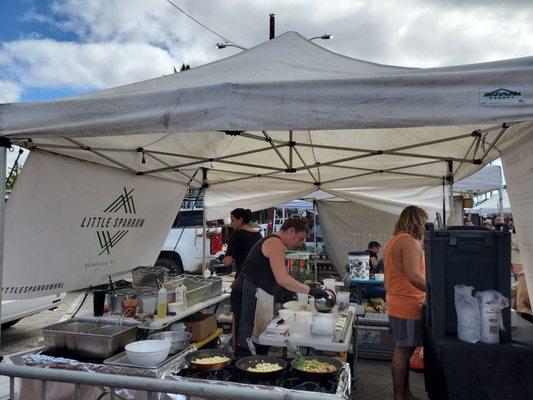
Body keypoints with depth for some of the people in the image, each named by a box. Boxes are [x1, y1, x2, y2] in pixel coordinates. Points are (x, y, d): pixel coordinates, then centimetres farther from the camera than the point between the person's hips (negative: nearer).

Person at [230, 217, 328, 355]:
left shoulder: (272, 242, 20)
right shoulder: (275, 243, -12)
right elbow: (282, 279, -21)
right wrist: (310, 290, -17)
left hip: (258, 296, 10)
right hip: (250, 295, -10)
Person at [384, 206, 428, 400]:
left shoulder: (394, 241, 15)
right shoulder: (410, 242, -17)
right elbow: (413, 277, -26)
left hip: (397, 305, 10)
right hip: (408, 307, -10)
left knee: (404, 351, 18)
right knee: (403, 352, 0)